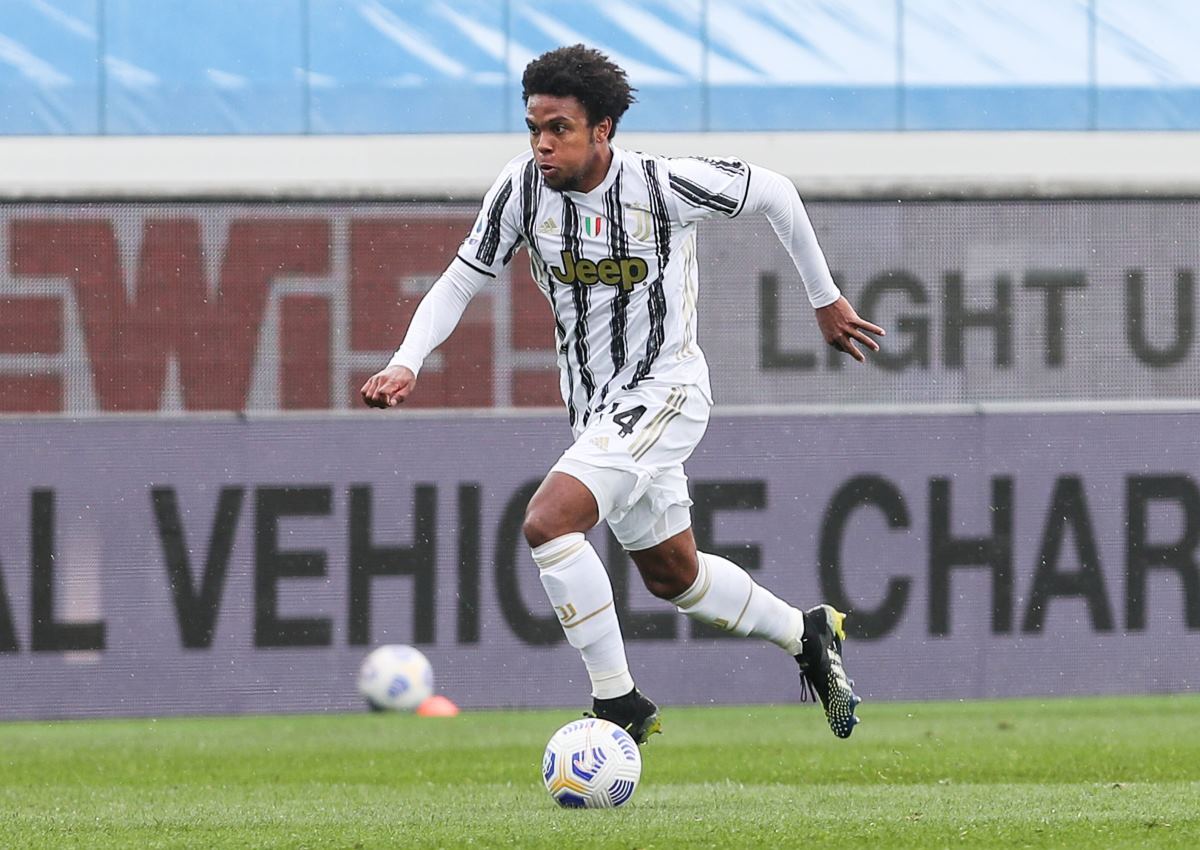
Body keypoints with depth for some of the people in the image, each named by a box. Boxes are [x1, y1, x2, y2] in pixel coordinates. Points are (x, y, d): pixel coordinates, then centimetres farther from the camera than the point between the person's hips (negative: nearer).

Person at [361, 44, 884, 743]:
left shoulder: (664, 185, -21)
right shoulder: (523, 187, -10)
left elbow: (773, 192, -4)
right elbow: (461, 283, 0)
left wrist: (825, 298, 7)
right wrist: (407, 364, -18)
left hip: (665, 390, -6)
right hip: (594, 408, 6)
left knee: (549, 520, -26)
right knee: (673, 577, 20)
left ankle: (619, 703, -15)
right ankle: (807, 634, 44)